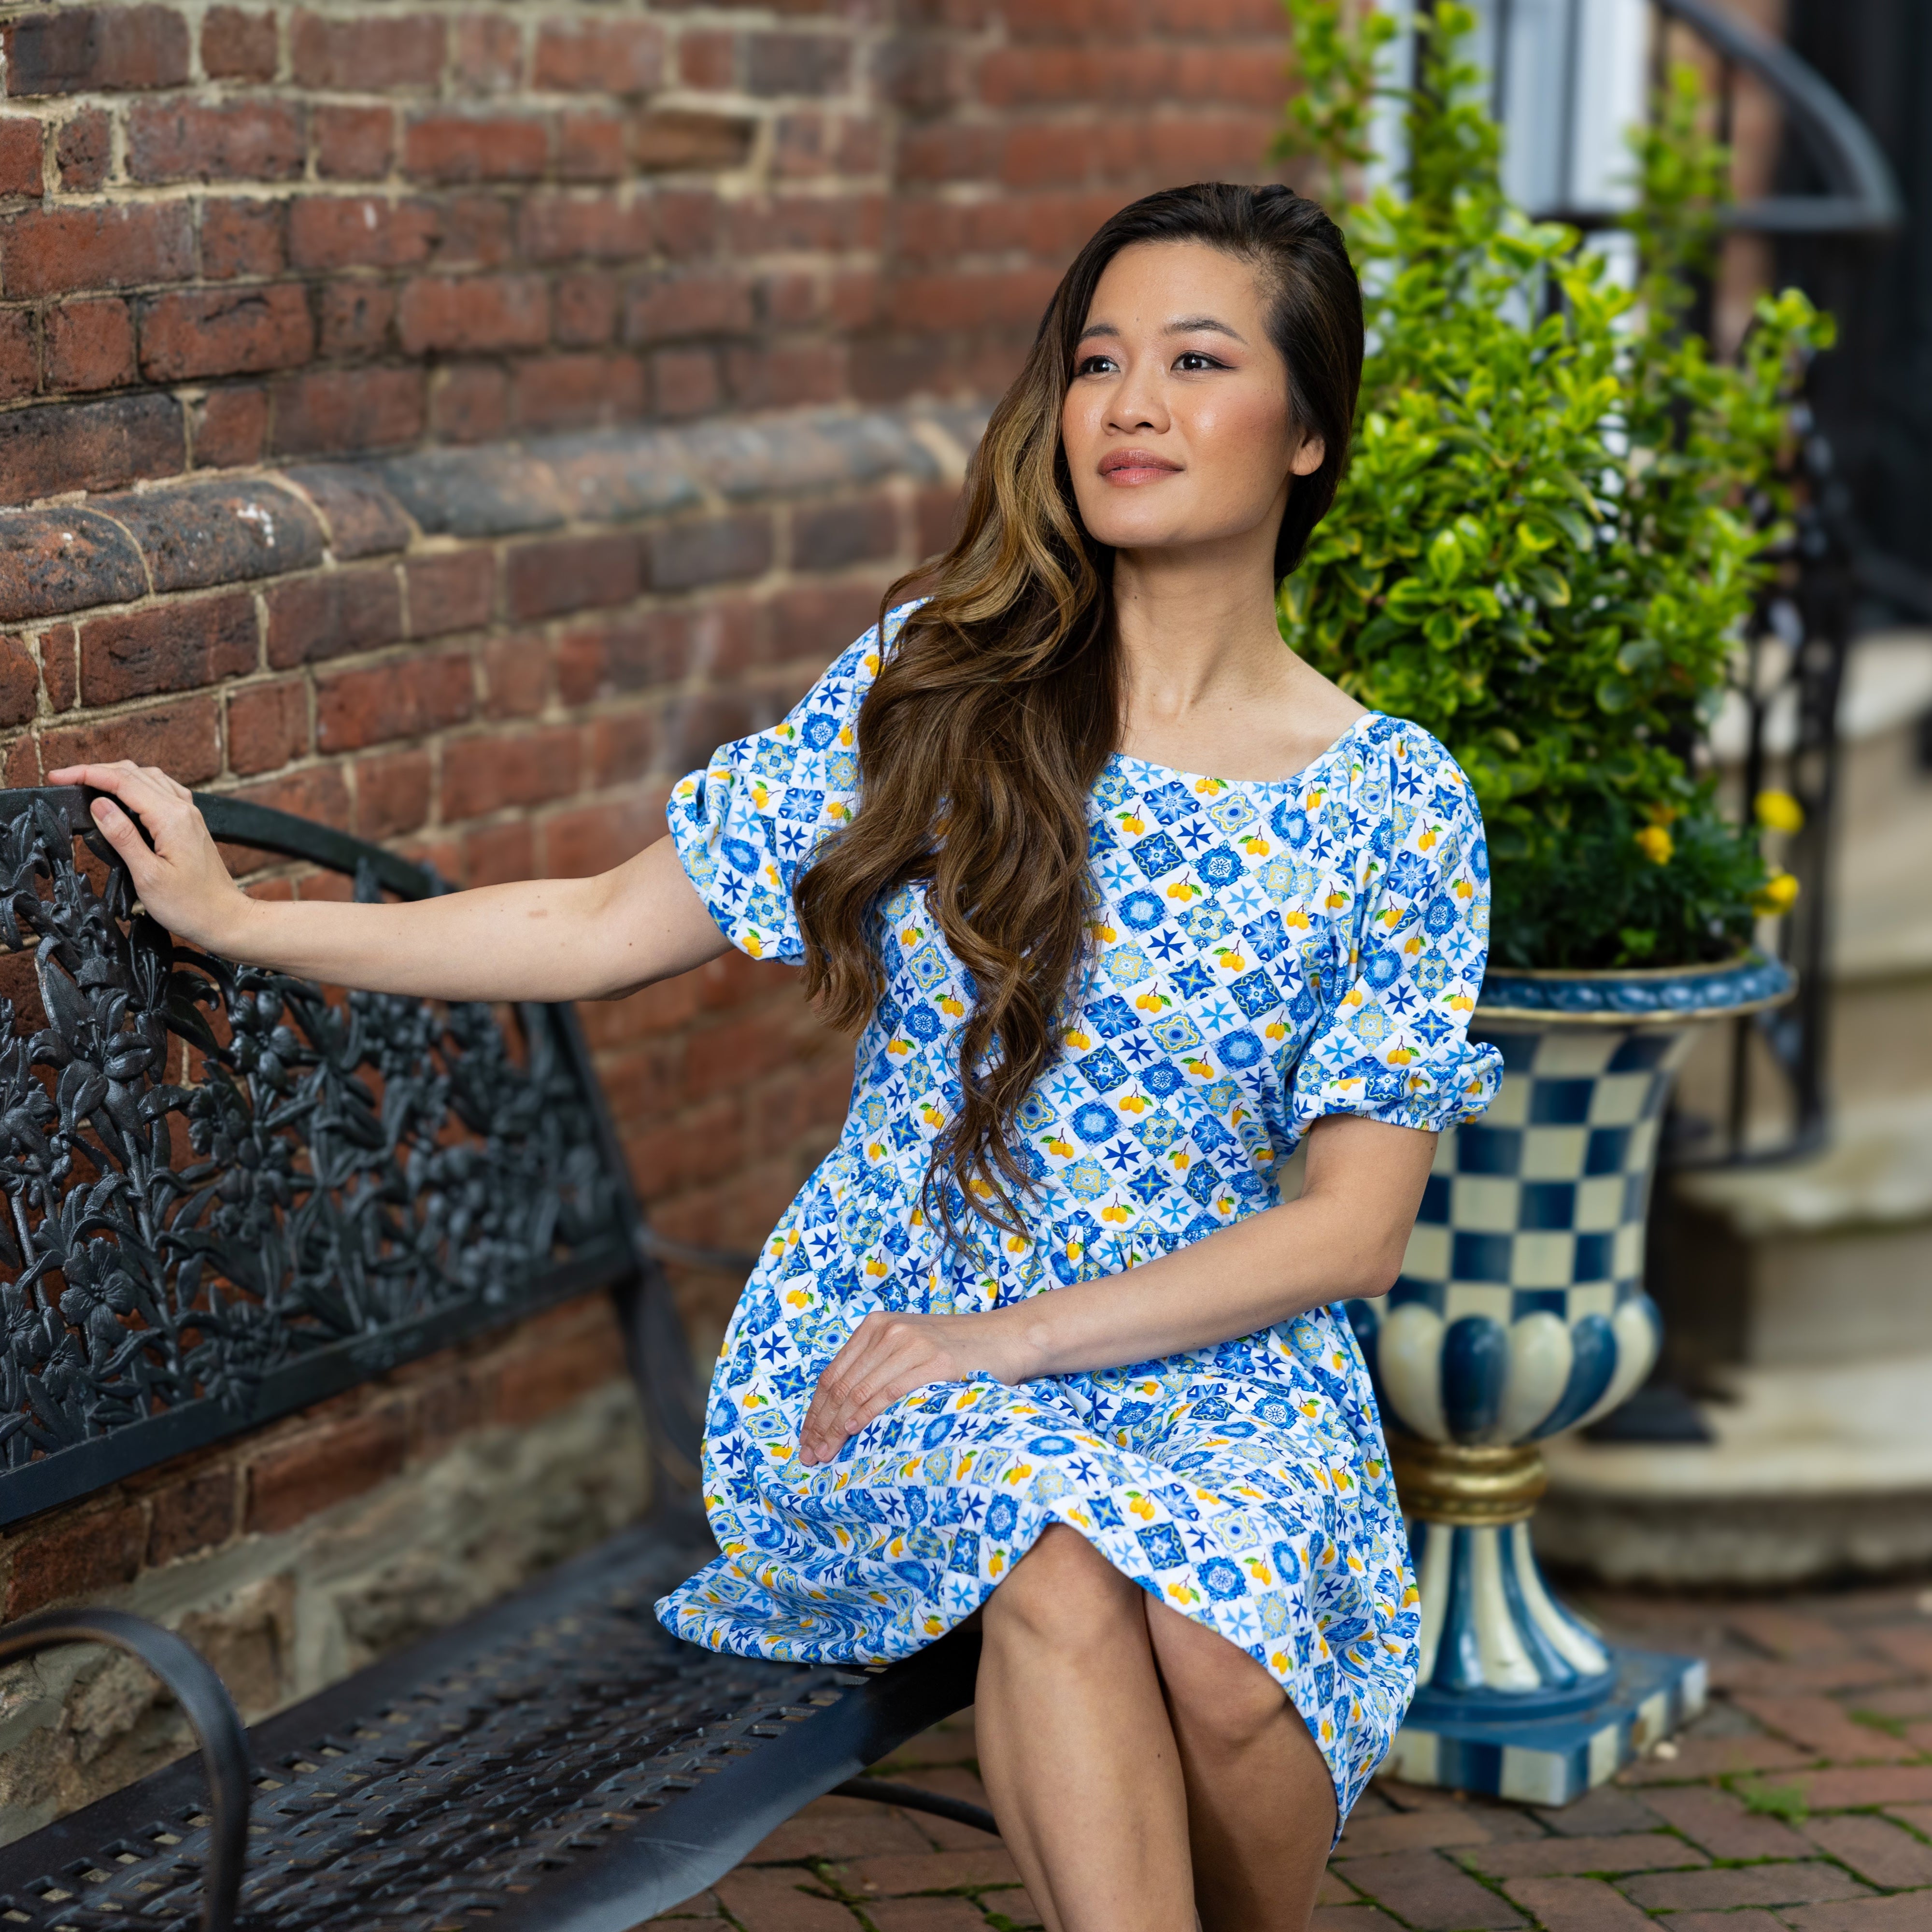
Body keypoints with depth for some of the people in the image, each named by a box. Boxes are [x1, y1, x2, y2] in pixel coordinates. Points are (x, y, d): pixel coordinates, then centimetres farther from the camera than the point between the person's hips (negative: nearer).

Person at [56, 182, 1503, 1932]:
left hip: (1214, 1357, 0)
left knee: (1218, 1641, -32)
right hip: (882, 1330, 0)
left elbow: (1353, 1225, -3)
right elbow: (621, 925, 9)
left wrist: (1014, 1335, -13)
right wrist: (235, 917, 8)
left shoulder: (1396, 809, 0)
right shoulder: (933, 686, 4)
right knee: (1064, 1567, -34)